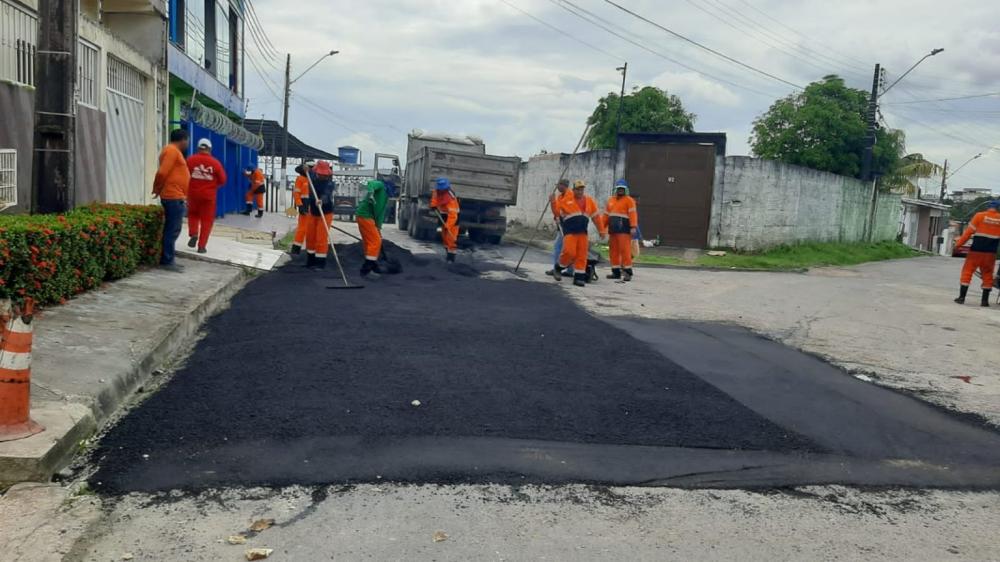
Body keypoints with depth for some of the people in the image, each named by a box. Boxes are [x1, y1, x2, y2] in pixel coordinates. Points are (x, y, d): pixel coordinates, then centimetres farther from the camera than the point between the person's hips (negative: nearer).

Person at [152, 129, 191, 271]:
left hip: (174, 196, 10)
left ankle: (167, 259, 17)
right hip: (173, 197, -10)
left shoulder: (173, 151, 19)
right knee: (173, 229, -7)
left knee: (171, 229, 13)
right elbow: (162, 172, -19)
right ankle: (167, 260, -5)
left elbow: (164, 173, 17)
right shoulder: (172, 150, -13)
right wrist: (158, 189, -7)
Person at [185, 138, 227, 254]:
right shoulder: (215, 163, -6)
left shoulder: (190, 159, -5)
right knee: (207, 220, 8)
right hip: (208, 195, -1)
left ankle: (193, 234, 3)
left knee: (193, 214, 25)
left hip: (193, 193, 1)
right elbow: (222, 180, -1)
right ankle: (202, 246, 5)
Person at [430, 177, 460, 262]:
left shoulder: (451, 198, -35)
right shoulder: (437, 191, -13)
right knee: (444, 236, 17)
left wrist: (448, 225, -48)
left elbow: (452, 215, -40)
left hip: (452, 216, -8)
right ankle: (448, 254, 31)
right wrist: (433, 204, -4)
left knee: (451, 237, -16)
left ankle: (451, 257, -15)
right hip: (443, 215, 8)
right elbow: (435, 197, 13)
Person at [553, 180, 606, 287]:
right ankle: (558, 268, 9)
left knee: (582, 255, 0)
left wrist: (602, 231, 17)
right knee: (569, 252, -16)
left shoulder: (589, 201, 13)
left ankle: (579, 277, 7)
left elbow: (596, 217, 16)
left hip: (583, 233, 4)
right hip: (570, 232, -4)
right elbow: (558, 212, 4)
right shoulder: (566, 200, 1)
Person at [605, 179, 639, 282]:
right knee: (614, 250, 7)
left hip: (624, 229, -7)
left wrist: (633, 227, -22)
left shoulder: (629, 200, -1)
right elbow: (607, 215, 23)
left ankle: (628, 272, -7)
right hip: (613, 229, 7)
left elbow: (633, 214, -11)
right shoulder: (611, 200, 19)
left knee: (625, 249, -11)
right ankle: (616, 272, 14)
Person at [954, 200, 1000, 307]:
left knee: (967, 271, 4)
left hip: (976, 250, -2)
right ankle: (985, 300, 13)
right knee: (987, 274, 12)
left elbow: (969, 232, -6)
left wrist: (958, 244, -1)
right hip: (991, 252, 2)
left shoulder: (980, 216, -4)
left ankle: (962, 297, 0)